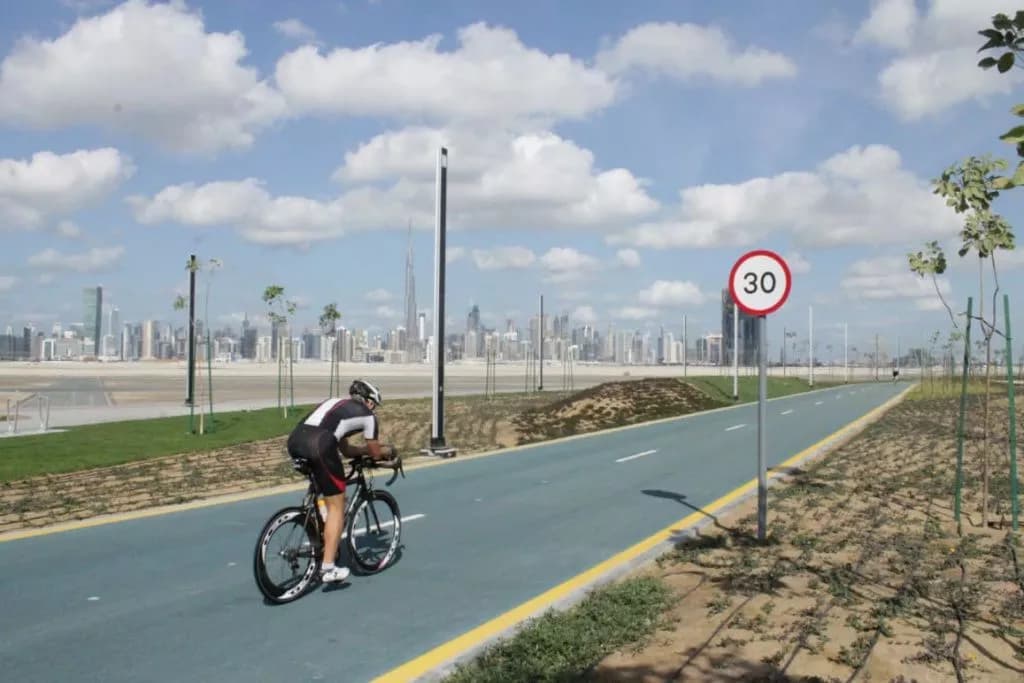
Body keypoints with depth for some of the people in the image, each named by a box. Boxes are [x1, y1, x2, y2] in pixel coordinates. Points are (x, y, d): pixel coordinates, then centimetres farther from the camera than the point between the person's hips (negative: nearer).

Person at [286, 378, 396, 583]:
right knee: (336, 506, 5)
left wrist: (367, 450, 46)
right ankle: (328, 568, 1)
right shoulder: (368, 415, 17)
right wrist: (389, 450, 44)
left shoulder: (337, 404, 35)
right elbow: (376, 454, 25)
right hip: (318, 446, -7)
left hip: (294, 440, 8)